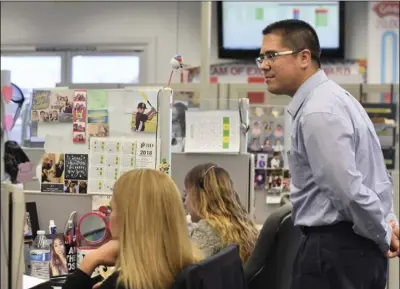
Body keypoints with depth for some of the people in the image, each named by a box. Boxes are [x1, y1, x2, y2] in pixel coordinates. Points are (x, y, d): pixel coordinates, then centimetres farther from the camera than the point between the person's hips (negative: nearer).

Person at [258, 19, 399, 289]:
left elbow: (349, 190, -25)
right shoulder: (330, 97, 13)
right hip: (356, 244, 10)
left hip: (335, 248, -10)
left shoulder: (318, 112, -20)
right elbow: (373, 176, 19)